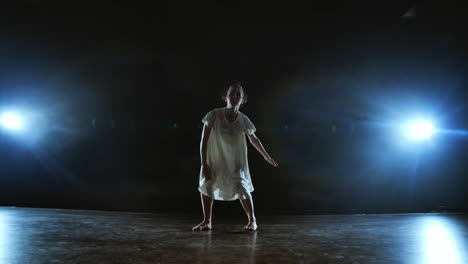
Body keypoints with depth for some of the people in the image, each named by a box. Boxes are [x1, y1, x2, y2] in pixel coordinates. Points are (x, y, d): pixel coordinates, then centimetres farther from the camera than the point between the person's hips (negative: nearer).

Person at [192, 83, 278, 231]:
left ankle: (252, 220, 10)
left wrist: (267, 157, 13)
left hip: (236, 162, 0)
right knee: (205, 184, -8)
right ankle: (207, 222, 11)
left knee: (242, 188, -12)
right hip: (215, 159, 1)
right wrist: (204, 163, -19)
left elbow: (254, 140, 3)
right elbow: (204, 140, -16)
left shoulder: (244, 121, -15)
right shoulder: (214, 115, -21)